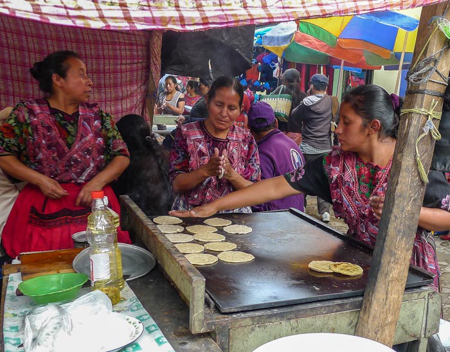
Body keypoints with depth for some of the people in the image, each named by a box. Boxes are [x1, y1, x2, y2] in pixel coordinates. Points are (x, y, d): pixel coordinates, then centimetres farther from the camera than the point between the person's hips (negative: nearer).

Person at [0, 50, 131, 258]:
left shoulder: (98, 116, 10)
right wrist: (39, 180, -11)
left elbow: (122, 155, 7)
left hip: (93, 203, 2)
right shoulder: (26, 114, 4)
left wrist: (98, 181, -9)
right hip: (42, 206, -1)